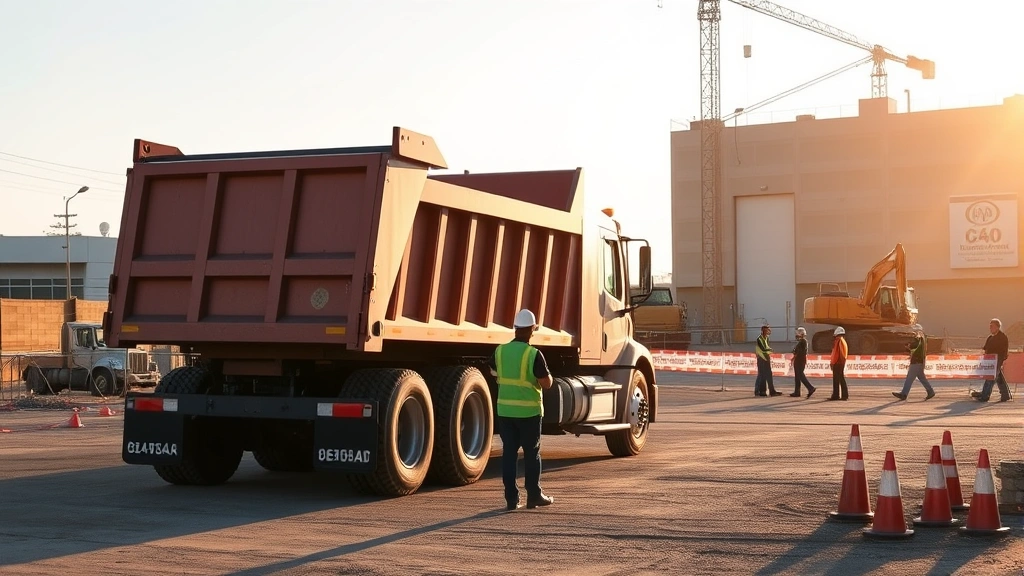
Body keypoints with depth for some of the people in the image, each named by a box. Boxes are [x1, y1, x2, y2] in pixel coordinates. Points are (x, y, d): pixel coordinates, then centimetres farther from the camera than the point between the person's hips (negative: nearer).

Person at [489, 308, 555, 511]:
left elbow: (494, 372, 19)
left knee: (509, 452, 6)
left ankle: (511, 498, 6)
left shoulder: (500, 351, 1)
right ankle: (534, 495, 15)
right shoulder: (534, 354, -15)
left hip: (505, 409, 4)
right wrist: (546, 372, 7)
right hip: (529, 411, -4)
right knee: (532, 453, 8)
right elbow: (547, 383, -13)